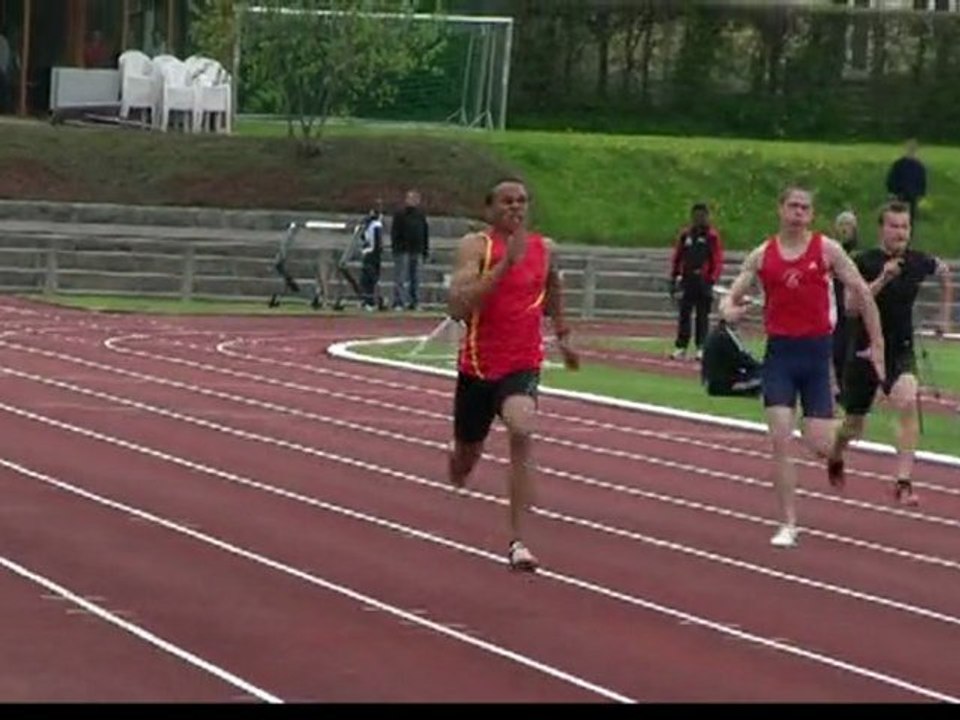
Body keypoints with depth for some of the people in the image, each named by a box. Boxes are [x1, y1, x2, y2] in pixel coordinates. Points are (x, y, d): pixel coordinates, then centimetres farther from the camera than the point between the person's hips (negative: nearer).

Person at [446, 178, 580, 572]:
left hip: (523, 365, 1)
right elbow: (457, 307, -25)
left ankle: (518, 542, -28)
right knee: (465, 458, 15)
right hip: (478, 366, -1)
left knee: (521, 431, -29)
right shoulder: (475, 246, -10)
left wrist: (563, 335, 31)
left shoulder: (544, 248, 3)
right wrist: (505, 264, -29)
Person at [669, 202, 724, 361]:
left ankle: (701, 347, 6)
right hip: (687, 279, 4)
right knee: (684, 313, 4)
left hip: (703, 281, -4)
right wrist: (673, 278, 8)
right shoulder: (685, 234, 10)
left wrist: (712, 279, -16)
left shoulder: (712, 236, -2)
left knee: (702, 315, 0)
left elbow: (718, 261, -6)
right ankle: (681, 347, 8)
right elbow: (677, 257, 13)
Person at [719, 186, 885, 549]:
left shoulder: (827, 249, -1)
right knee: (780, 441, -9)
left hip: (816, 351, -1)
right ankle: (788, 524, -2)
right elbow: (731, 297, 8)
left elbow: (862, 293, 3)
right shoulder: (762, 255, 4)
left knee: (820, 446, -3)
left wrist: (877, 344, 3)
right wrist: (729, 310, -18)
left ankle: (835, 452, 37)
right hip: (779, 353, 1)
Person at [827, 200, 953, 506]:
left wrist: (944, 314, 20)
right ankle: (835, 458, 48)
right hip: (864, 352, -1)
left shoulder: (918, 262, -3)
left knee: (908, 403, -28)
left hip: (900, 352, 1)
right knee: (853, 428, 12)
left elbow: (944, 271, 21)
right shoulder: (865, 262, -13)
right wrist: (882, 279, -33)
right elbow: (852, 307, -24)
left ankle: (903, 483, -26)